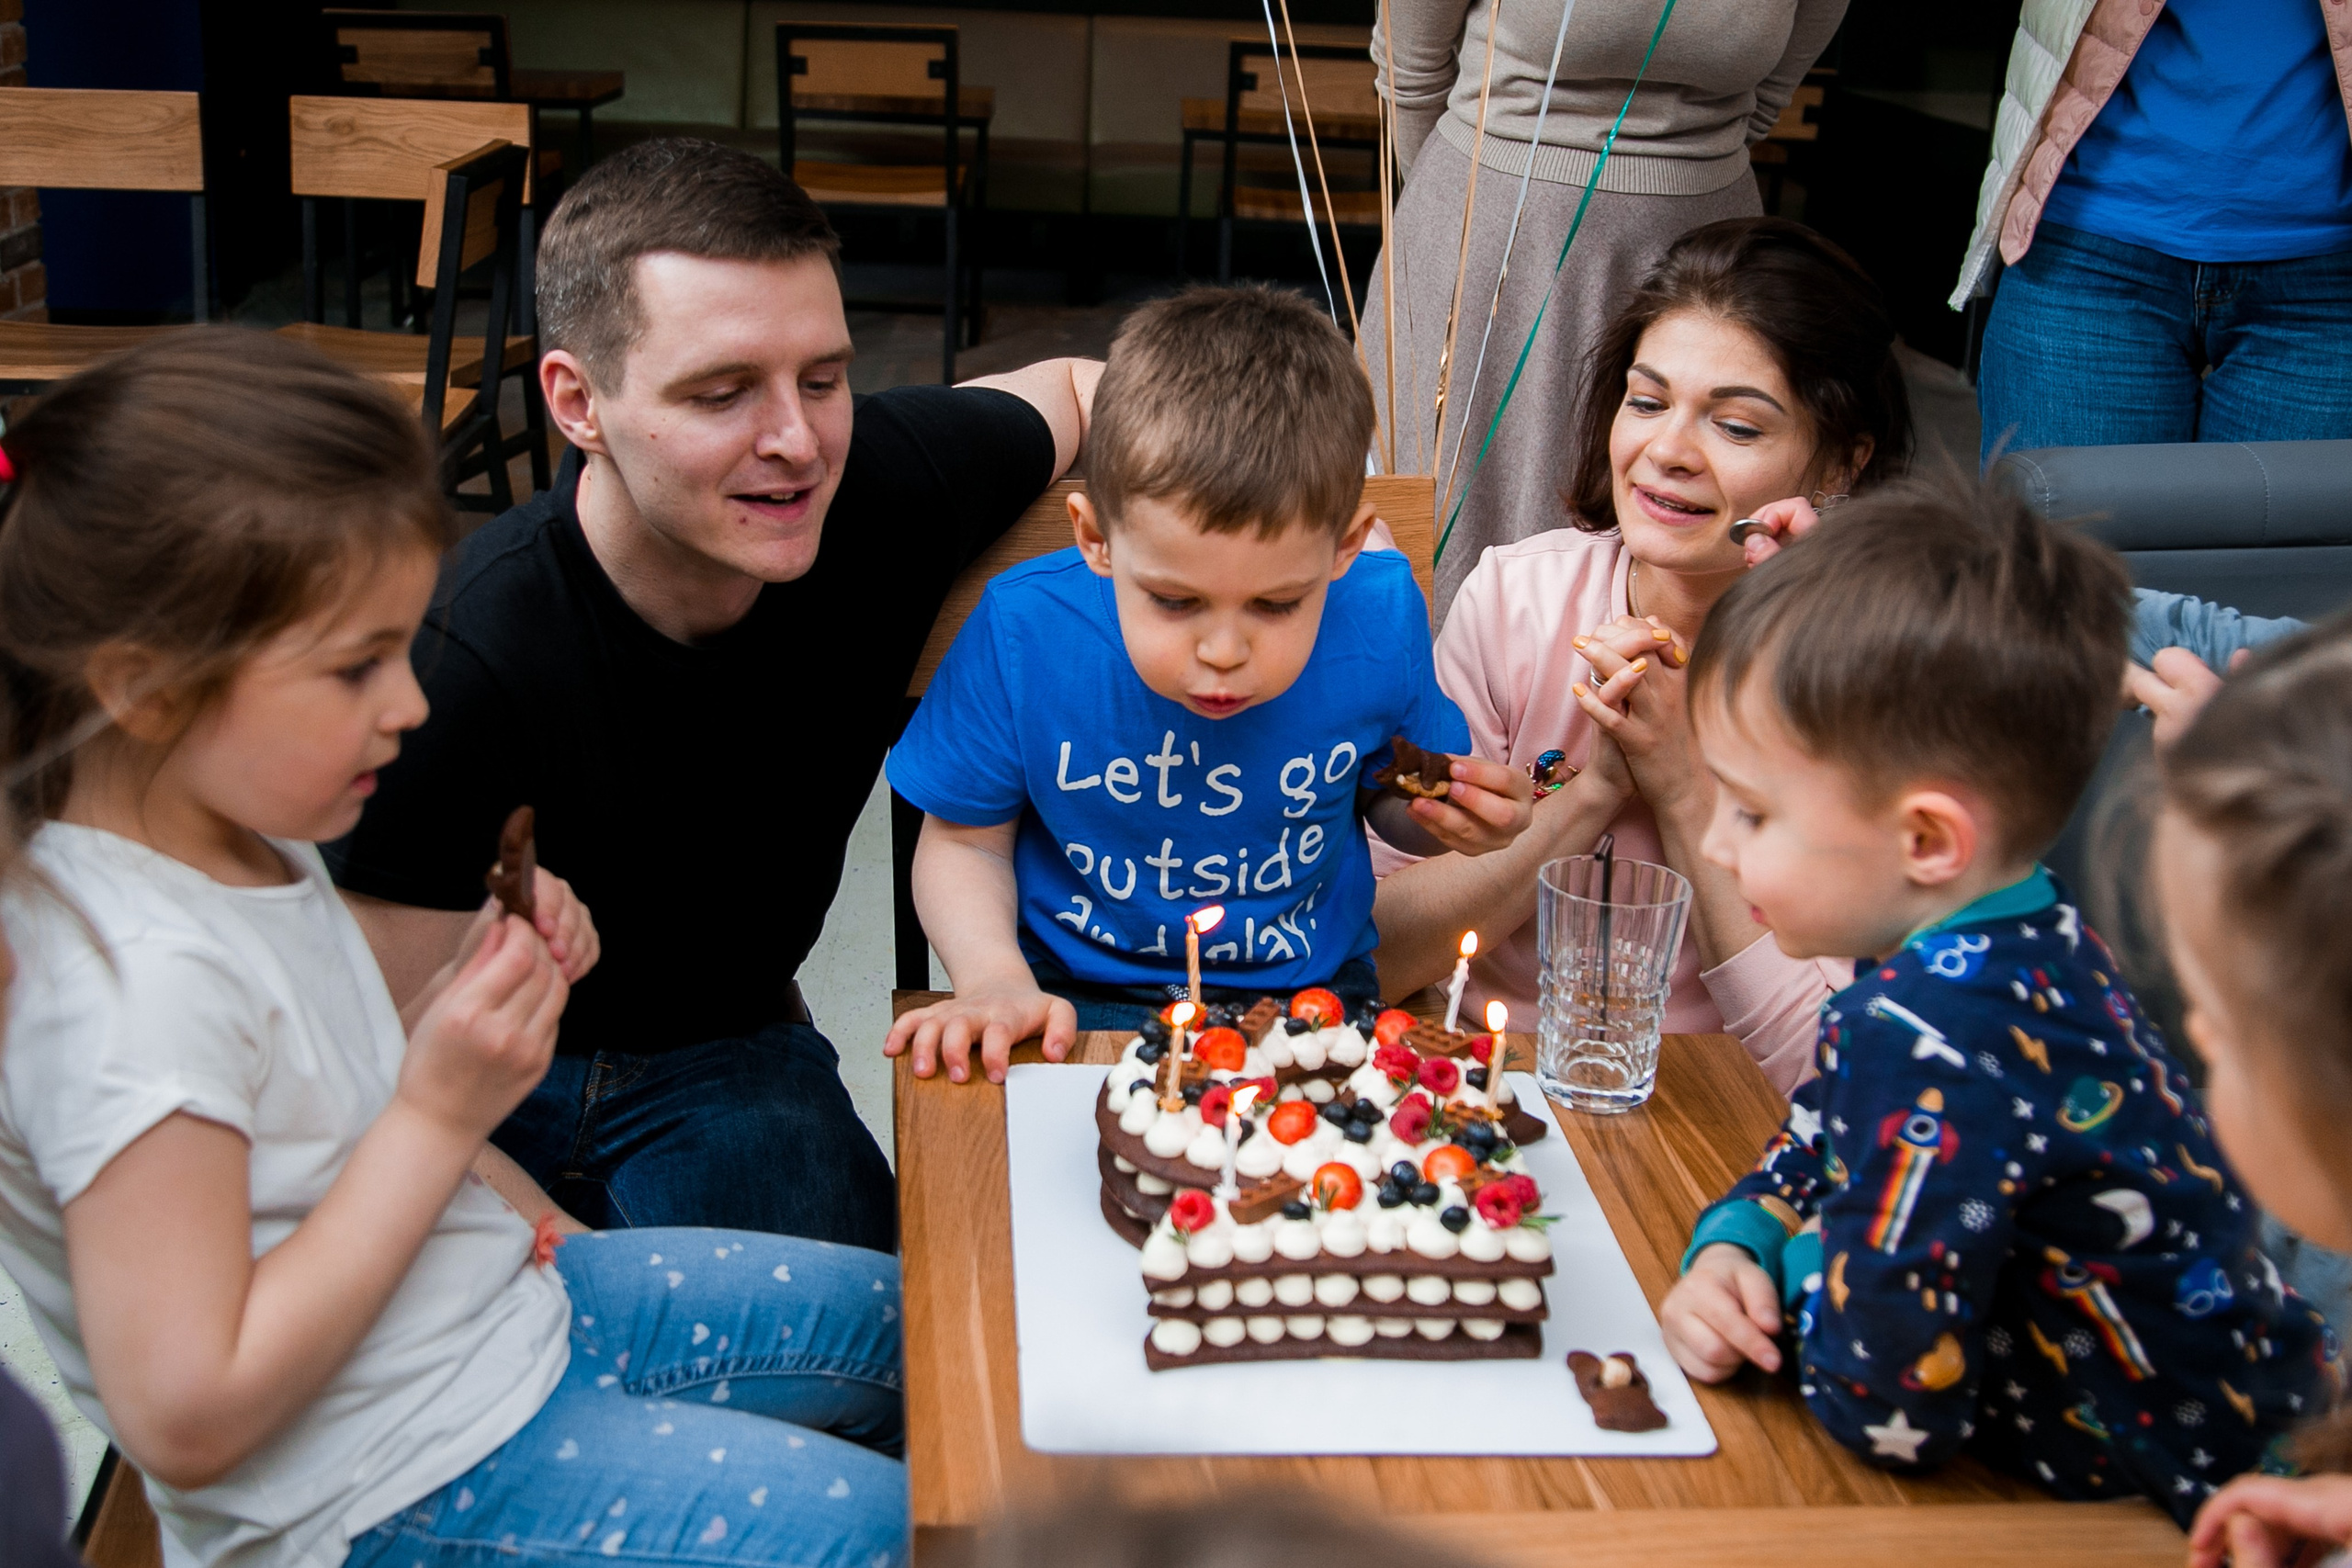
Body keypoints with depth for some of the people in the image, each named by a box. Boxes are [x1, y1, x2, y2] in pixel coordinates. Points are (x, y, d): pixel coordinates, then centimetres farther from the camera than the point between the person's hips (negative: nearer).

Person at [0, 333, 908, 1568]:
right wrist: (440, 1116, -27)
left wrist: (475, 989, -6)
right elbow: (185, 1418, -29)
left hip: (512, 1303, 9)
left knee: (901, 1323, 18)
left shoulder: (250, 839, 0)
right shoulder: (134, 984, -30)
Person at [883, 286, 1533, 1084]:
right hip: (1081, 1001, -2)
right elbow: (966, 840, -2)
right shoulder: (1025, 632, -17)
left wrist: (1447, 812, -13)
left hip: (1312, 995, 2)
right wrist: (995, 980, -20)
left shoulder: (1381, 621, -13)